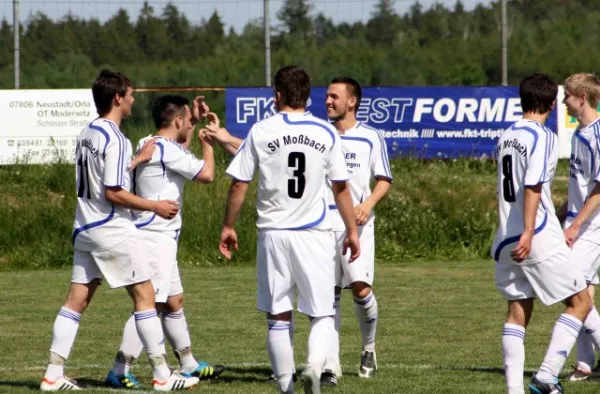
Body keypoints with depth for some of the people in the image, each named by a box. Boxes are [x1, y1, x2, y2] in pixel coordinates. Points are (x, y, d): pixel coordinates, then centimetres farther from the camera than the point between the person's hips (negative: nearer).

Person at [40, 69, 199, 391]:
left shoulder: (86, 134, 11)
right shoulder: (115, 140, -16)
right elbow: (113, 192, -19)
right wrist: (155, 206, -11)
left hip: (85, 228, 8)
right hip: (113, 229, -8)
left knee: (76, 300, 6)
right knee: (144, 296, -1)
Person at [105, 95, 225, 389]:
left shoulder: (149, 145, 14)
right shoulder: (166, 149, -16)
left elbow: (182, 158, 36)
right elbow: (206, 174, -16)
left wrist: (194, 124, 29)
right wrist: (207, 141, -2)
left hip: (161, 239, 11)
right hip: (155, 237, -11)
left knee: (174, 302, 18)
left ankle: (188, 365, 27)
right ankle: (119, 371, -14)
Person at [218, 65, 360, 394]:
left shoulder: (261, 132, -2)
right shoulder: (327, 133, 0)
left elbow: (238, 184, 0)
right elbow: (341, 187, 4)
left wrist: (228, 226, 11)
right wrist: (352, 231, 14)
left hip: (274, 233, 0)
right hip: (315, 235, 0)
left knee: (278, 317, 9)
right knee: (322, 314, 6)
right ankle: (314, 367, -20)